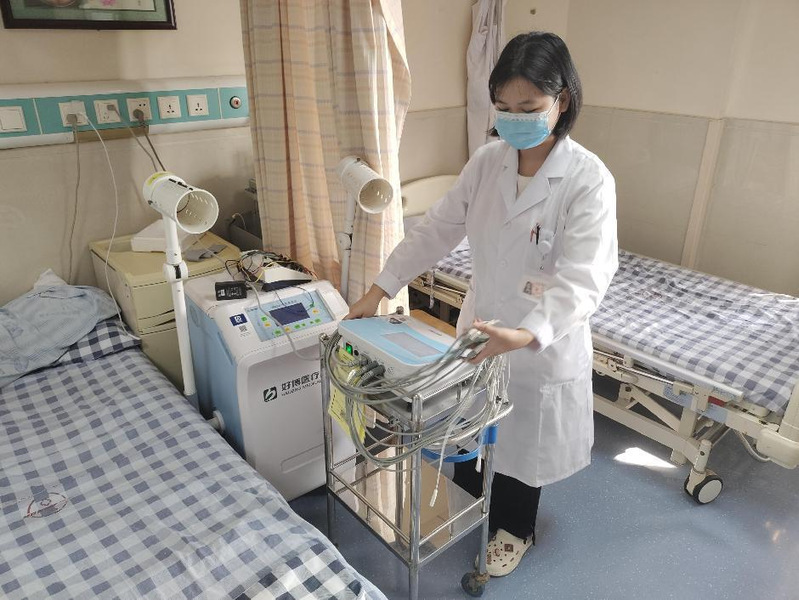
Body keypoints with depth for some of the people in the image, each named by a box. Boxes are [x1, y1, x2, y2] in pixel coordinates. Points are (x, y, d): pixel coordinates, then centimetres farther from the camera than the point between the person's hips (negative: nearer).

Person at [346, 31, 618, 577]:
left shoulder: (589, 179, -21)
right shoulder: (487, 161, -5)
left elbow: (584, 280, -28)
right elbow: (438, 228, -1)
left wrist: (525, 335, -44)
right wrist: (381, 288, -6)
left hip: (542, 342, -4)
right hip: (480, 326, 5)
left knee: (521, 438, 17)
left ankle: (515, 529, 47)